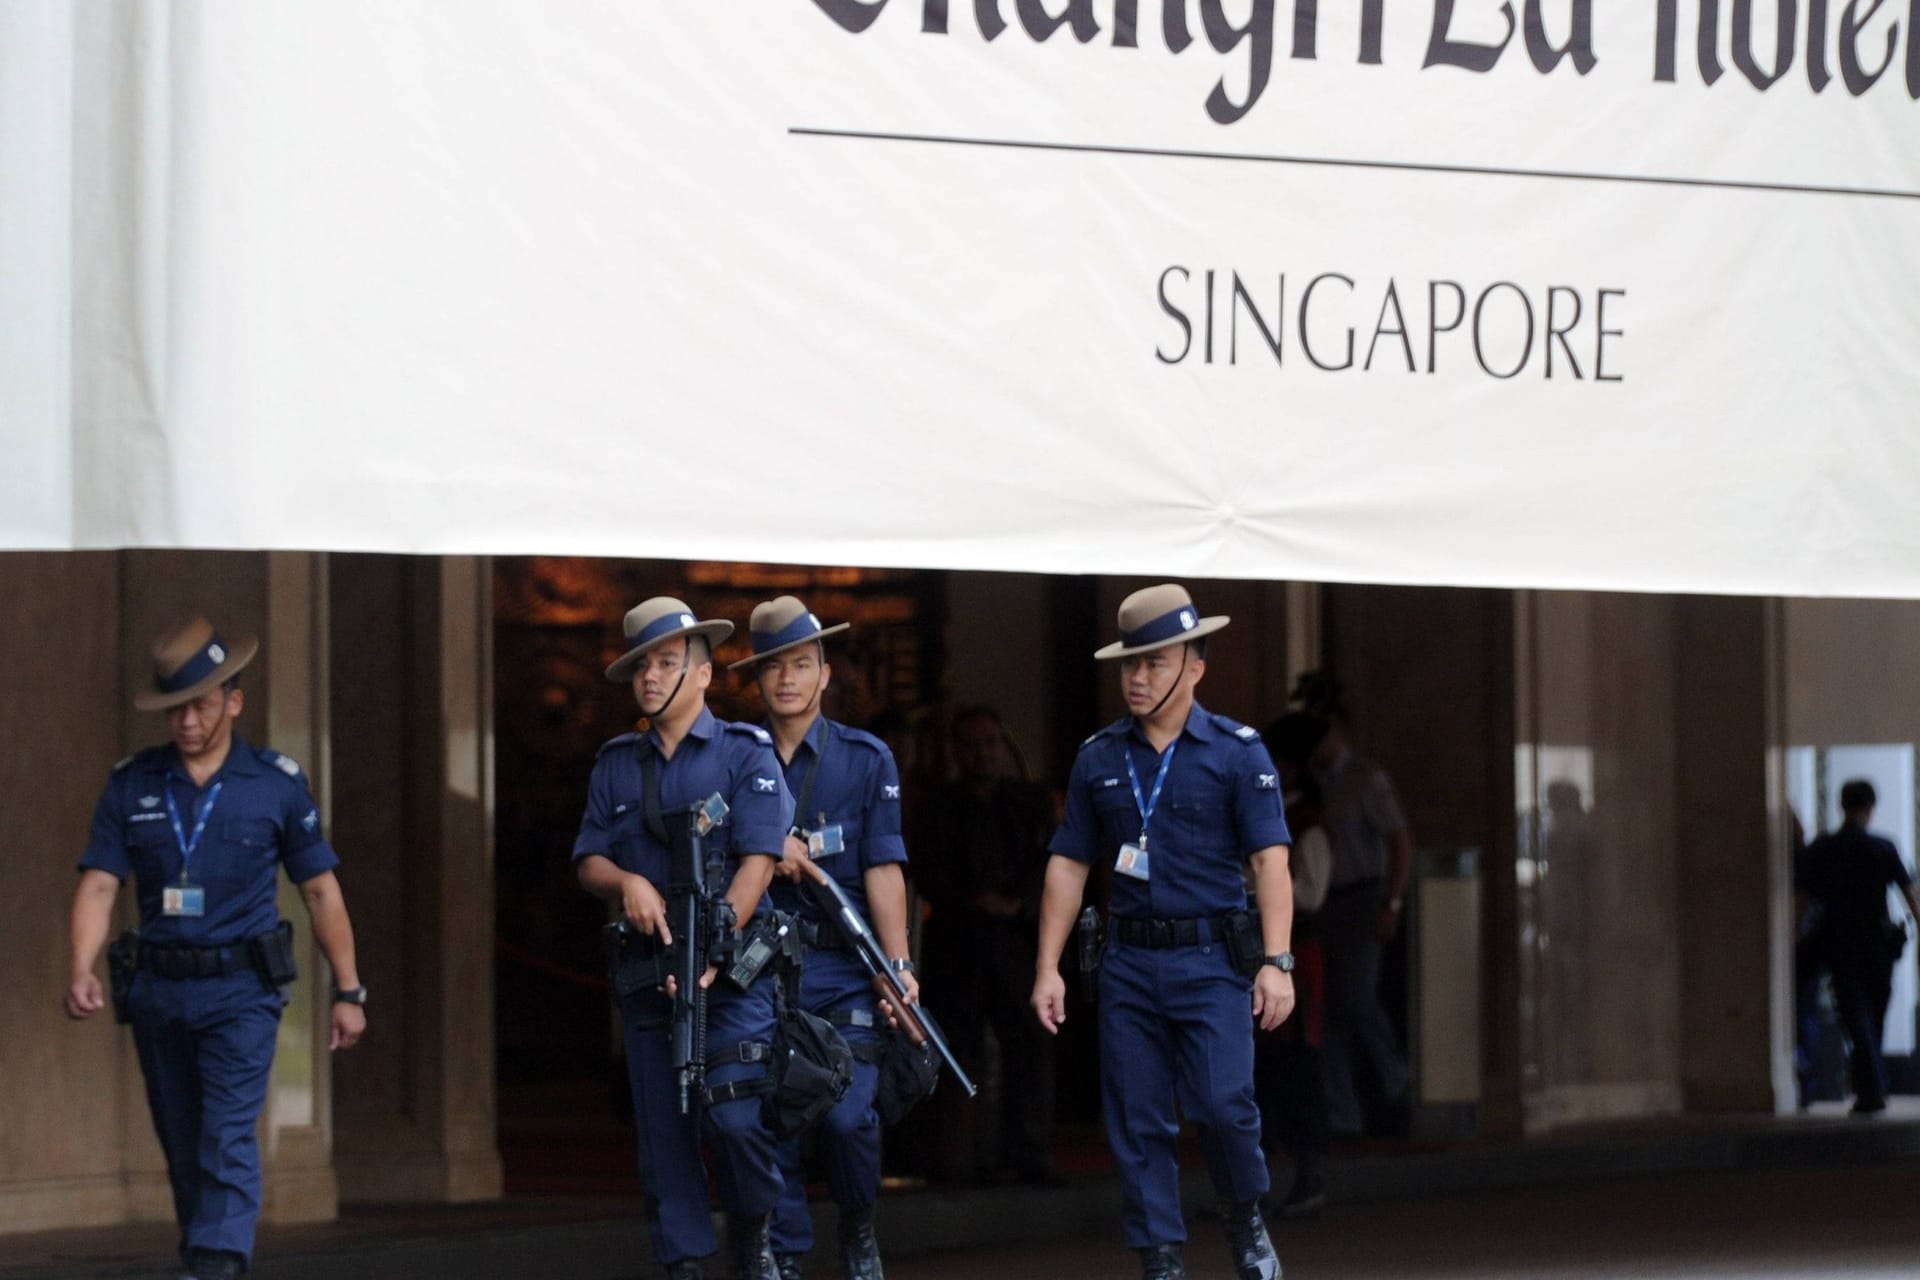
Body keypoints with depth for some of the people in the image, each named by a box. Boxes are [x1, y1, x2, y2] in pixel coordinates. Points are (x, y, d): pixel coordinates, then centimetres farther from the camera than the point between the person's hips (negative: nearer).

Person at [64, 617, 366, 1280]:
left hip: (241, 992, -3)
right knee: (182, 1148, 10)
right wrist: (81, 970, -18)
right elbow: (99, 884, -1)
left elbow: (321, 890, 5)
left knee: (228, 1139, -16)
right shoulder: (131, 785, 4)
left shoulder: (277, 784, 0)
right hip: (158, 991, 3)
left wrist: (348, 990, 3)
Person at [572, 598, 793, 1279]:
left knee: (735, 1116, -15)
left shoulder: (744, 754, 0)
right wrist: (627, 883, -12)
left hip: (732, 974, -4)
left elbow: (757, 859, -9)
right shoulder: (615, 764, 14)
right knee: (662, 1133, 2)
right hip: (647, 976, 4)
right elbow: (588, 862, 12)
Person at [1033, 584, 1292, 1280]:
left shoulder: (1236, 752, -1)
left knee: (1222, 1103, -15)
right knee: (1137, 1119, 2)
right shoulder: (1099, 759, 10)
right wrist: (1048, 967, 7)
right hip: (1129, 961, 4)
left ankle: (1246, 1222, 11)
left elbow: (1269, 861, -6)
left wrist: (1276, 962, -15)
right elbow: (1068, 865, 13)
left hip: (1212, 960, -4)